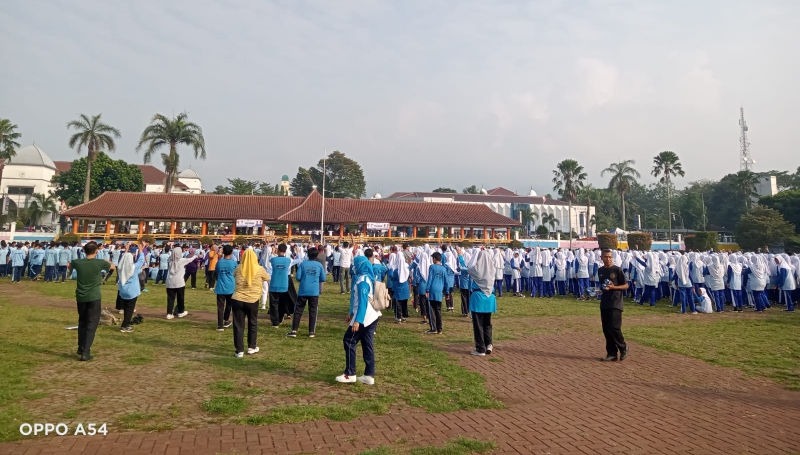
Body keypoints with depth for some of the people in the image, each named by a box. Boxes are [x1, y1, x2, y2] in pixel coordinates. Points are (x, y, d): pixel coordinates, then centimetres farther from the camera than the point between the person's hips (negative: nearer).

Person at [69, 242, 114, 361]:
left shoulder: (78, 262, -2)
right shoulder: (100, 263, -10)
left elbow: (69, 265, 23)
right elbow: (113, 267, 12)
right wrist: (106, 261, 31)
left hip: (81, 297, 4)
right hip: (94, 297, -4)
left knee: (82, 322, 20)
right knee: (91, 324, -1)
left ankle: (81, 348, 29)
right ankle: (85, 352, -7)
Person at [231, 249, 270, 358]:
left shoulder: (238, 269, 1)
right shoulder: (259, 269, -4)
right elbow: (267, 278, 14)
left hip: (238, 300, 1)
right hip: (252, 301, -1)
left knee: (238, 325, 7)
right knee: (253, 324, 18)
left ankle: (239, 350, 7)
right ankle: (251, 347, 27)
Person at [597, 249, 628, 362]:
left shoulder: (617, 270, -7)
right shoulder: (600, 271, 10)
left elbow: (626, 286, -6)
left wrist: (613, 287, -19)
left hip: (615, 303, -6)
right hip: (604, 304, 6)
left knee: (614, 327, -12)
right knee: (606, 329, 5)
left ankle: (623, 348, 12)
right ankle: (611, 354, 14)